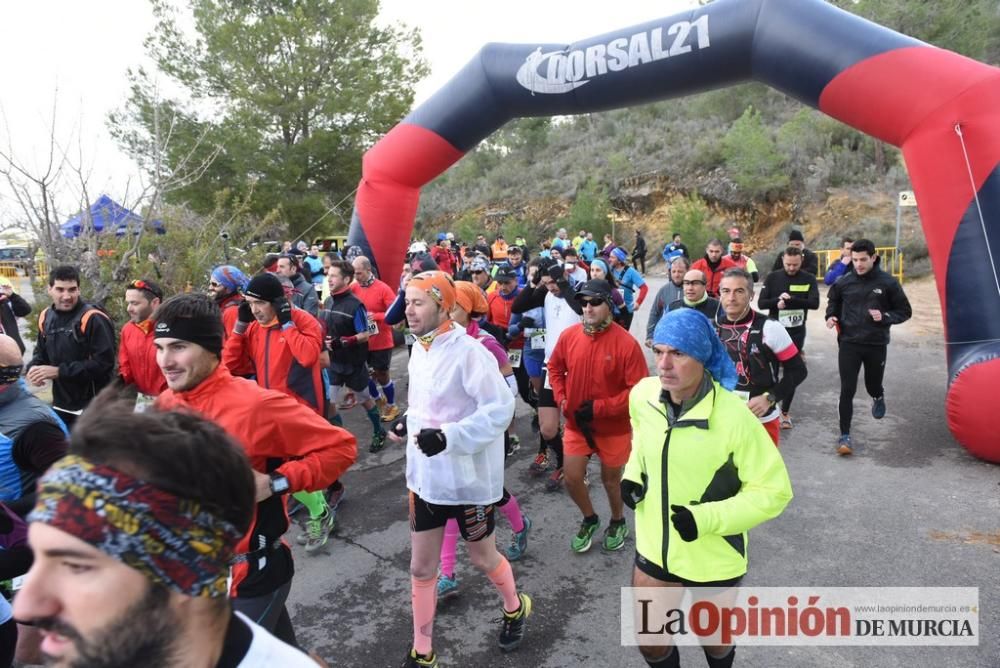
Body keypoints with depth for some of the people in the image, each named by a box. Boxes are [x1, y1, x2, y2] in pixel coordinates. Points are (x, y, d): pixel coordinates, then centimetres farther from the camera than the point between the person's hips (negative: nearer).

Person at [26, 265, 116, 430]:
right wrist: (33, 368, -1)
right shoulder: (46, 317, 8)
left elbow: (104, 362, -22)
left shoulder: (93, 319, -16)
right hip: (60, 406, 8)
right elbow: (41, 352, 21)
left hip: (91, 408, -7)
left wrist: (59, 371, -22)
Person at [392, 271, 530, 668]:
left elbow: (500, 408, -23)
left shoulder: (468, 351, -22)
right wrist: (410, 423, 1)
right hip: (425, 475, 6)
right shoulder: (418, 349, 2)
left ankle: (515, 608, 47)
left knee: (482, 557, 16)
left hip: (467, 477, -6)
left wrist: (448, 436, -30)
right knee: (420, 566, 13)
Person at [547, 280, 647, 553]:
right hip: (576, 423, 3)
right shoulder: (569, 336, -8)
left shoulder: (626, 342, -21)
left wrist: (599, 407, -21)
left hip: (614, 427, -3)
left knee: (611, 479, 15)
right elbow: (555, 368, 9)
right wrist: (562, 399, -5)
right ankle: (590, 519, 37)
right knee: (572, 478, 6)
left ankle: (618, 522, 45)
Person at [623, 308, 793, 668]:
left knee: (714, 639, 26)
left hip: (714, 558, -3)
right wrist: (633, 474, -6)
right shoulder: (642, 395, -13)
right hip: (655, 547, 3)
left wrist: (708, 518, -27)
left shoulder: (733, 417, -27)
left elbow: (774, 490, -17)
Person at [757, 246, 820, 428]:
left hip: (796, 333, 1)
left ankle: (785, 412, 16)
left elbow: (814, 303, -14)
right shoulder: (773, 278, -1)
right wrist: (777, 301, -25)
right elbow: (761, 303, -6)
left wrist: (790, 299, -23)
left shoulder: (809, 280, -1)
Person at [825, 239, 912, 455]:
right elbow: (834, 302, 16)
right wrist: (831, 316, -4)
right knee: (847, 391, -5)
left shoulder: (888, 282, -6)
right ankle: (845, 435, 3)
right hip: (849, 343, 0)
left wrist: (885, 316, -15)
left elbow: (905, 311, 3)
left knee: (873, 386, 17)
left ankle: (878, 397, 55)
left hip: (876, 345, 0)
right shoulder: (844, 282, -3)